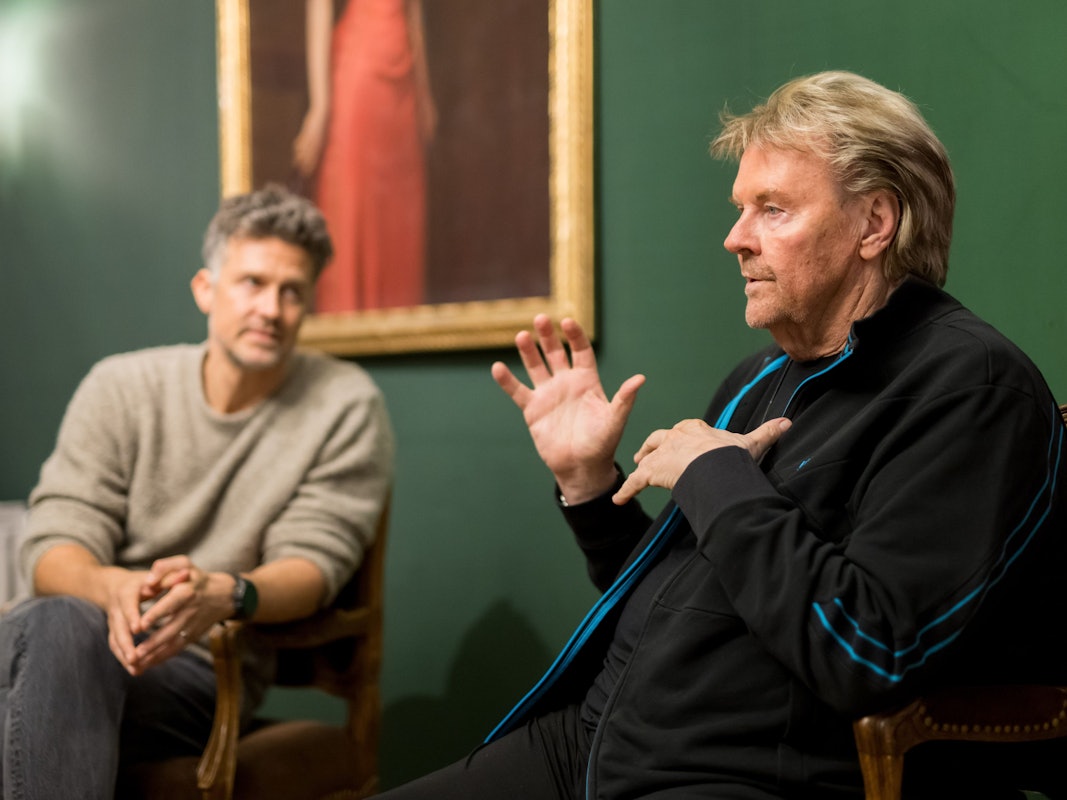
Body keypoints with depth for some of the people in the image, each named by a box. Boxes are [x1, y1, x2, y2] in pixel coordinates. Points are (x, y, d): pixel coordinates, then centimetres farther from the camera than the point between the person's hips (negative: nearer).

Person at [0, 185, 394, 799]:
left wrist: (225, 595, -28)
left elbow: (313, 563, -4)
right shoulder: (120, 387, 8)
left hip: (205, 666, -2)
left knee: (53, 632, -32)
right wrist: (113, 586, -24)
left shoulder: (345, 406, 2)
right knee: (53, 624, -33)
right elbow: (54, 548, 1)